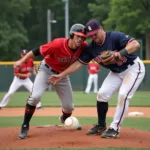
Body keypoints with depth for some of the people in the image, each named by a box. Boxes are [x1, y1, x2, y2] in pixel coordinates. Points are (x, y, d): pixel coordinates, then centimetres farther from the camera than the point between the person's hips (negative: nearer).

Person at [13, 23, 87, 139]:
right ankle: (25, 126, -11)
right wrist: (21, 61, -28)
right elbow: (37, 51, -25)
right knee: (35, 96, -26)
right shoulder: (57, 44, -33)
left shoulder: (83, 46, -22)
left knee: (69, 106, 8)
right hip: (46, 70, -4)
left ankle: (64, 120, 45)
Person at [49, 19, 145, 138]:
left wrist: (120, 53, -54)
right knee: (102, 94, -1)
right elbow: (79, 63, -4)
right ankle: (101, 126, 14)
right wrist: (61, 75, -10)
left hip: (133, 68, -7)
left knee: (123, 95, -22)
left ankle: (115, 129, -15)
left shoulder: (115, 37, -28)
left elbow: (135, 44, -39)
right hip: (116, 72, 7)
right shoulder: (91, 47, -8)